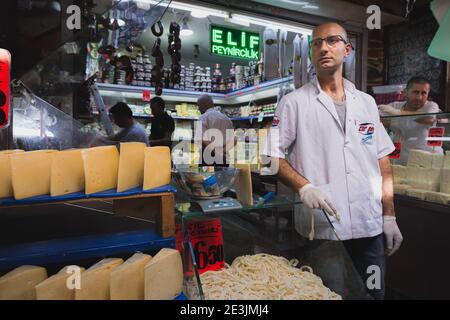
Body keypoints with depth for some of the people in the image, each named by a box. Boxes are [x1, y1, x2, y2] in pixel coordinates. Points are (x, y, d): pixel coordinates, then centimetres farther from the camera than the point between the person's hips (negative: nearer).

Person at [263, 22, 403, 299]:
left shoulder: (366, 103, 9)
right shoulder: (294, 103, -3)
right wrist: (303, 187, -20)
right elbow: (273, 155, -5)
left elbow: (383, 163, 11)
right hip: (320, 228, -4)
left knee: (372, 294, 17)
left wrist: (389, 216, 7)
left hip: (370, 228, 4)